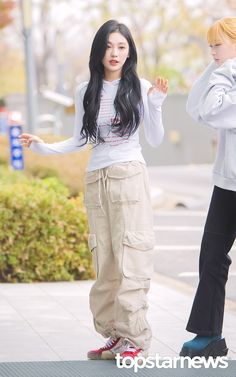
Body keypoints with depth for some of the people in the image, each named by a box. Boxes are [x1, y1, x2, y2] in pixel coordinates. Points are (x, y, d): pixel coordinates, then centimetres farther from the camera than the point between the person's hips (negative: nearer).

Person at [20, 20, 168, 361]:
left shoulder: (139, 87, 0)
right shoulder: (86, 92, 10)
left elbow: (155, 140, 1)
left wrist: (156, 104, -12)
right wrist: (42, 147, 5)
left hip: (130, 177, -4)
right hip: (96, 179, 4)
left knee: (129, 258, -9)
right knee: (105, 263, 3)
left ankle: (133, 338, -9)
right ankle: (114, 334, 7)